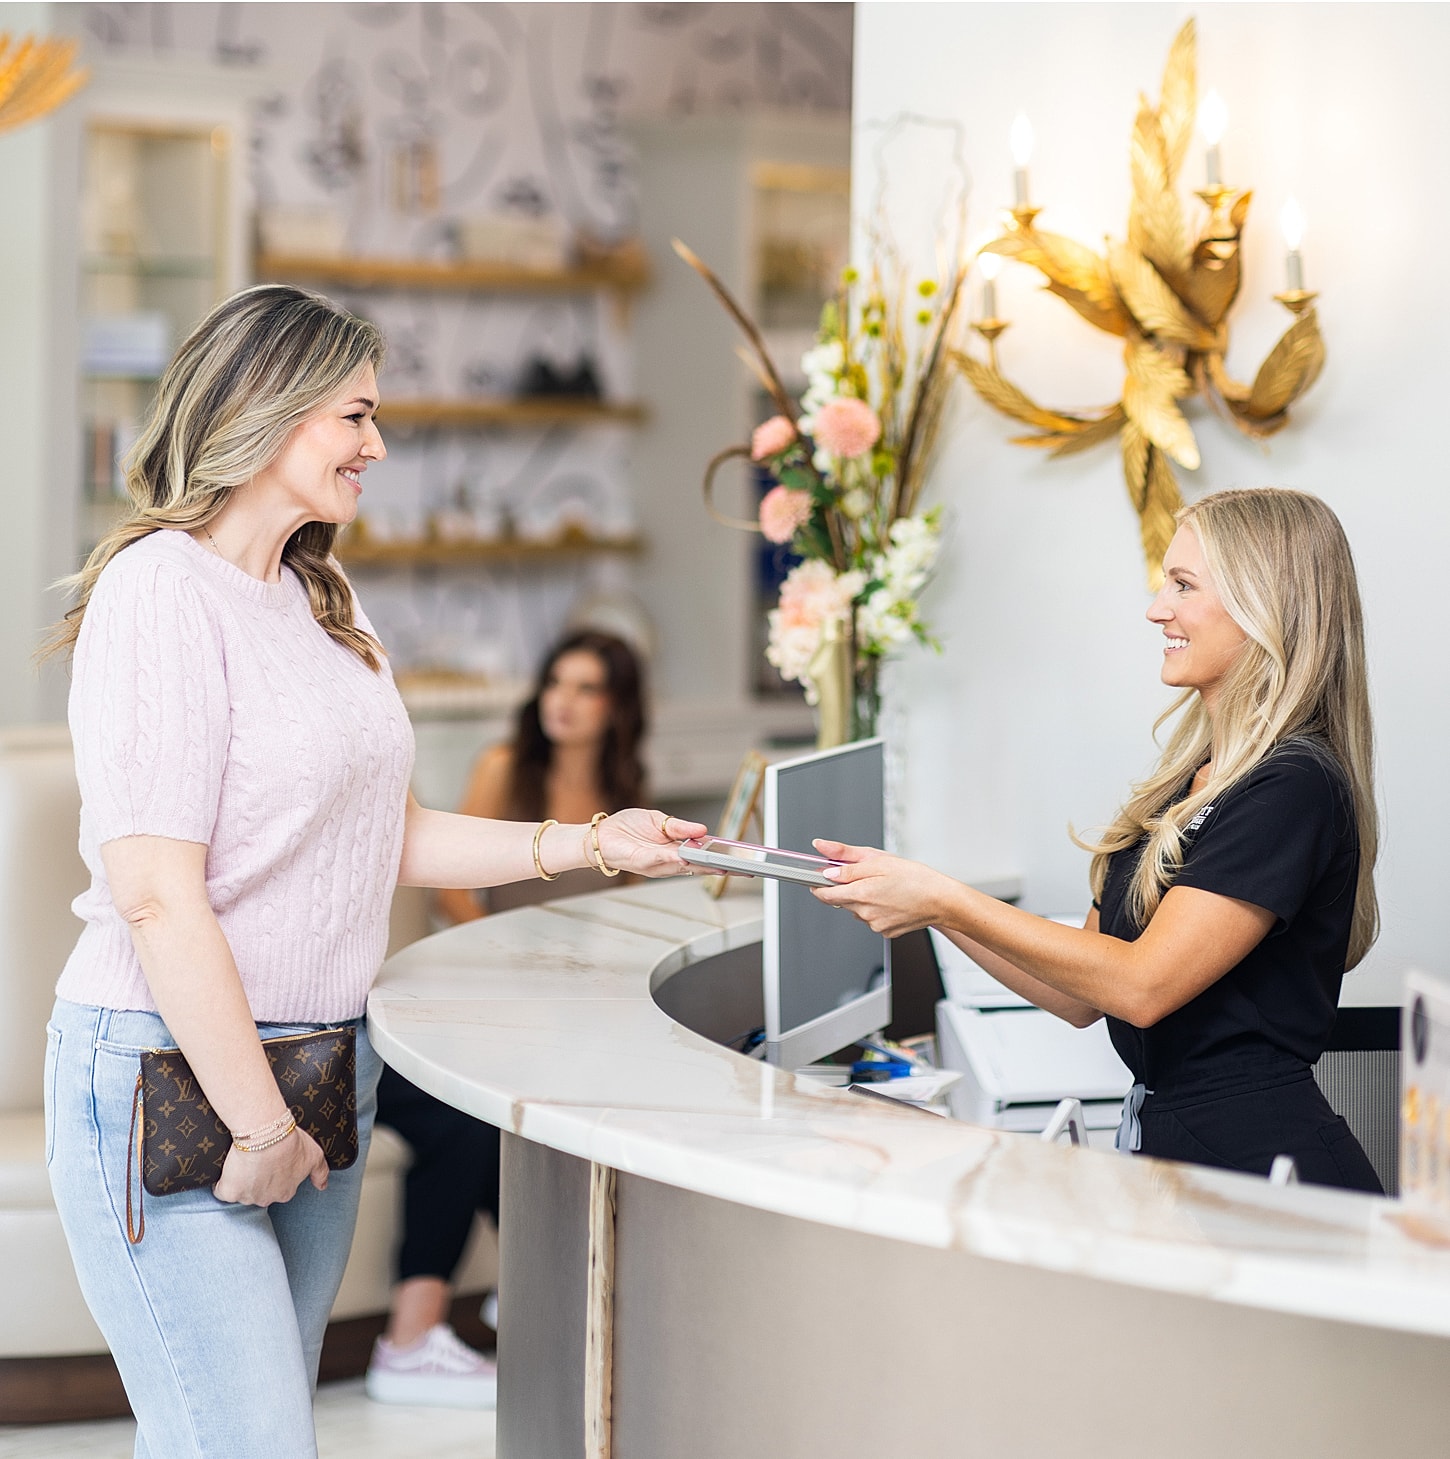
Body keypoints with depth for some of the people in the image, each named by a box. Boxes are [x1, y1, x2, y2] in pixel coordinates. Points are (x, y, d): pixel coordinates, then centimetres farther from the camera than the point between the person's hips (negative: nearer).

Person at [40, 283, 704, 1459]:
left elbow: (387, 837, 19)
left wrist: (587, 844, 12)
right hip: (177, 1073, -8)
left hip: (323, 1067, 8)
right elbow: (155, 895, -18)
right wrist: (257, 1126, -17)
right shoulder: (163, 589, -13)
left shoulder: (323, 607, 14)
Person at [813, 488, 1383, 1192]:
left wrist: (947, 902, -12)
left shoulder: (1292, 788, -11)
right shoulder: (1190, 781, 17)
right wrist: (922, 900, 8)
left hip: (1262, 1165, -8)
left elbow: (1142, 985, -16)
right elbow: (1082, 997, 16)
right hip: (1167, 1146, 8)